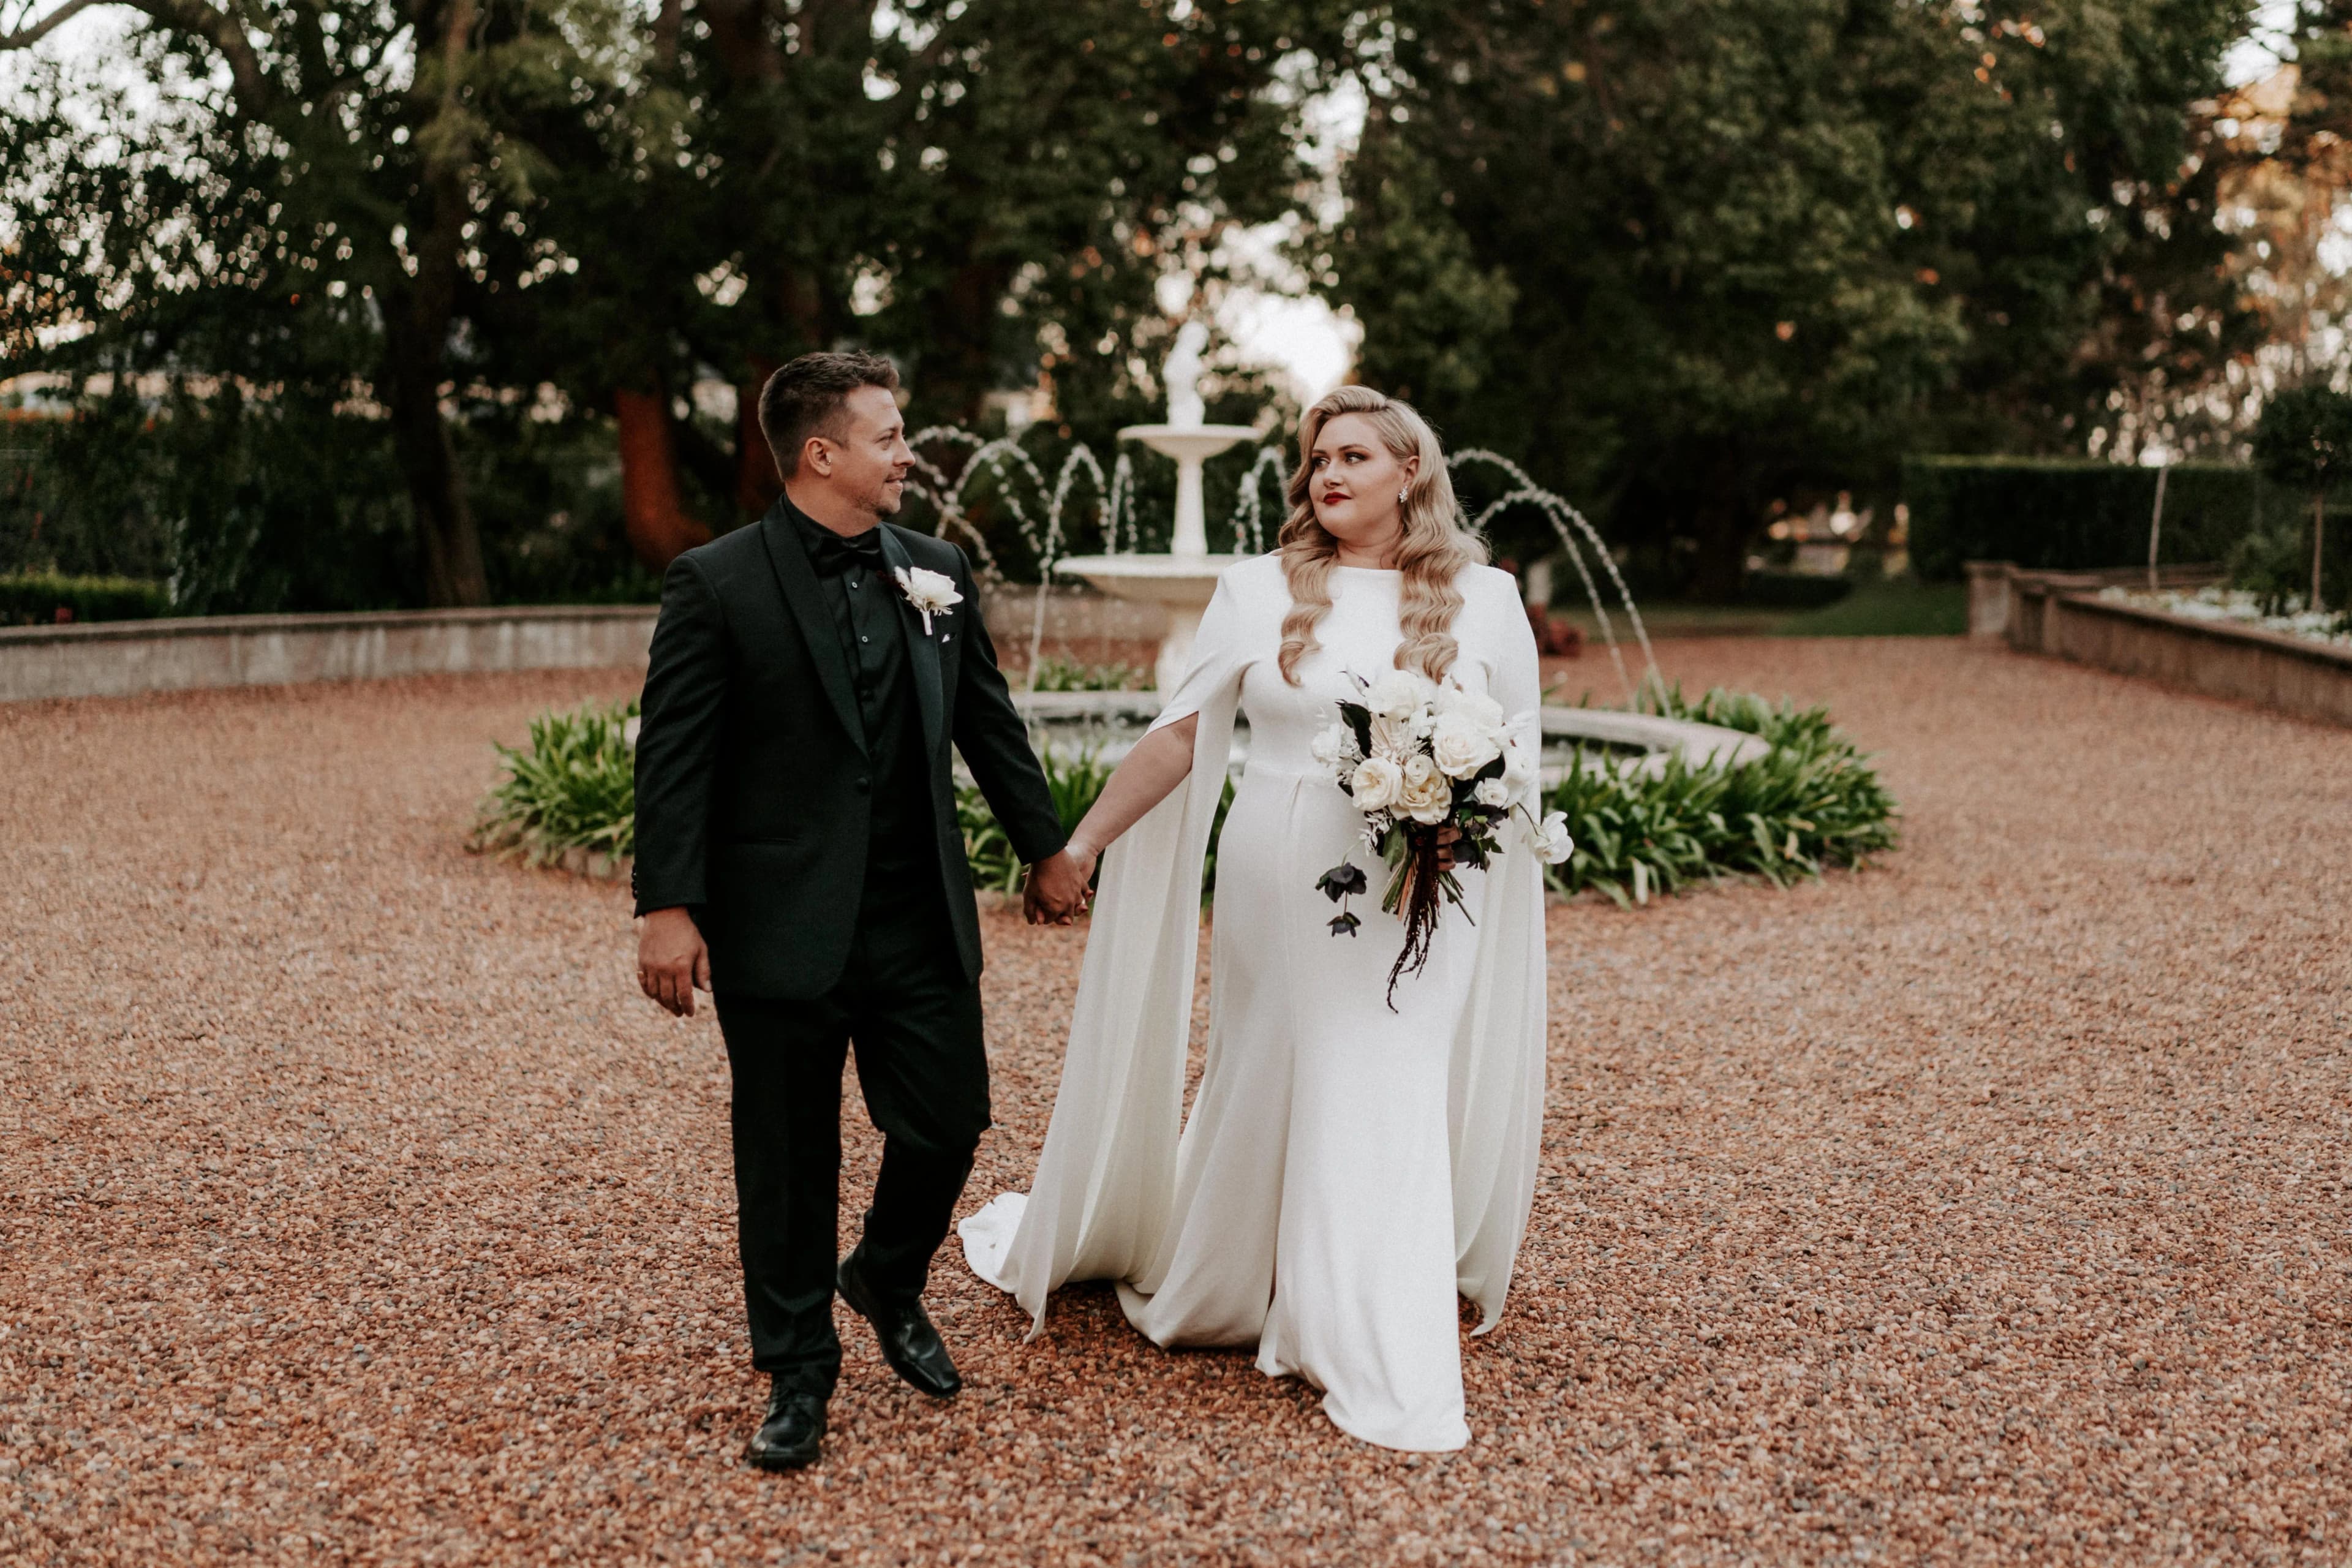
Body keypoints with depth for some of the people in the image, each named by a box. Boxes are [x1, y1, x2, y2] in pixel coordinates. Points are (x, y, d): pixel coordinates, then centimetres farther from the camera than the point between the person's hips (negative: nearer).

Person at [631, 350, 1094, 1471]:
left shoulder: (938, 570, 7)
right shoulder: (717, 583, -8)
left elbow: (987, 720, 16)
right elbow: (674, 755, -9)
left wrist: (1044, 845, 20)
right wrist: (668, 907, -15)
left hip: (921, 922, 4)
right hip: (781, 931, -4)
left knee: (949, 1122, 7)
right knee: (788, 1165, 7)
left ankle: (890, 1283, 38)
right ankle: (797, 1373, 26)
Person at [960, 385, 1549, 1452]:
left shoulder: (1485, 600, 4)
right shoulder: (1258, 591, 2)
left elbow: (1518, 761, 8)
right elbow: (1179, 737, 1)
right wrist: (1080, 844, -2)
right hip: (1281, 888, 0)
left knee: (1397, 1111, 1)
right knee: (1264, 1089, 9)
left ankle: (1383, 1369, 12)